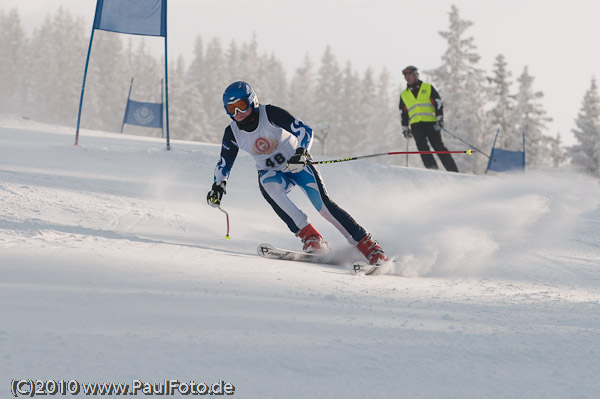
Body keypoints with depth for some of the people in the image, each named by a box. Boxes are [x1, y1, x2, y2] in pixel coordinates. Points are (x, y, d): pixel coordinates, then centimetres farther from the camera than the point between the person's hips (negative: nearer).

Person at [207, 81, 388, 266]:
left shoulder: (270, 114, -19)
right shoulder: (232, 133, -7)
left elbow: (305, 130, -21)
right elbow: (224, 164, 5)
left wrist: (301, 153, -37)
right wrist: (218, 185, -11)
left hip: (298, 165, -3)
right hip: (272, 173, 3)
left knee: (324, 205, -18)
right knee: (268, 186, -32)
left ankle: (367, 245, -12)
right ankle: (309, 236, -30)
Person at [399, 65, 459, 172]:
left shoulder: (428, 88, 11)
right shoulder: (403, 95, 20)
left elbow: (438, 103, 5)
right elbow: (403, 113, 24)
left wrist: (440, 119, -6)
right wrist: (405, 128, 15)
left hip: (431, 122, -3)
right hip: (415, 125, 3)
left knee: (439, 146, -9)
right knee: (422, 147, -16)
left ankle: (453, 171, -8)